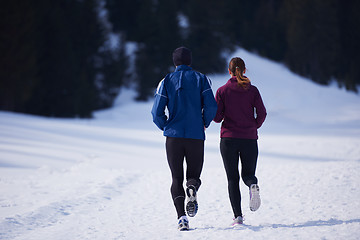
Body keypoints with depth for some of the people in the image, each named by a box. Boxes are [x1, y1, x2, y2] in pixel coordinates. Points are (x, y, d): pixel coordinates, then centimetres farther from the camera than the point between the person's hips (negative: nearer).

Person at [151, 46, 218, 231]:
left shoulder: (167, 81, 3)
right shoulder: (201, 79, 4)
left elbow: (156, 112, -2)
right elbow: (211, 106, -7)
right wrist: (204, 123, 11)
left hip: (173, 136, 0)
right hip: (196, 137, 0)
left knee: (176, 179, 7)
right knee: (194, 175, 14)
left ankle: (181, 217, -13)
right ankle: (192, 189, -23)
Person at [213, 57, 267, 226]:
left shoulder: (222, 91, -1)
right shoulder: (252, 90, 1)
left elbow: (216, 117, -6)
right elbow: (262, 114, -3)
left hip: (228, 138, -1)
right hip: (250, 139, 1)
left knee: (232, 178, 5)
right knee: (248, 173, 17)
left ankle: (238, 216, -5)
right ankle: (253, 186, -20)